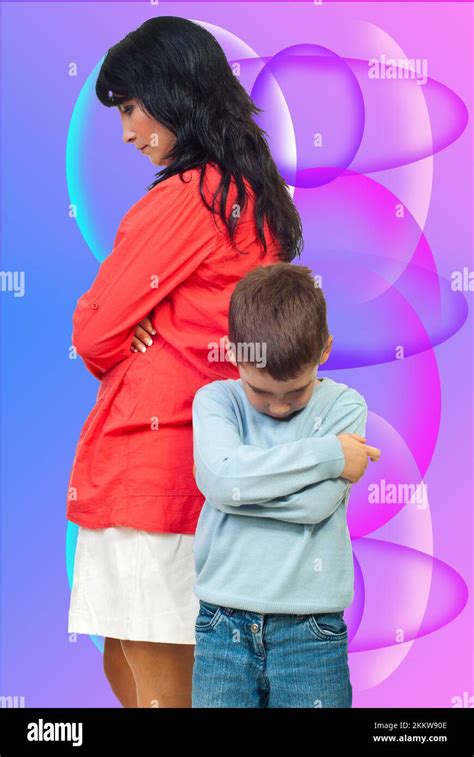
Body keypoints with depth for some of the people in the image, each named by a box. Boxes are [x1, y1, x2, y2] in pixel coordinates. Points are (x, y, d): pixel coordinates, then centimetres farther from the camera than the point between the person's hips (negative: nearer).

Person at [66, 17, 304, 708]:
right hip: (216, 460, 9)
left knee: (154, 681, 0)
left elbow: (94, 334, -9)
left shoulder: (183, 197, -14)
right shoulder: (259, 196, 14)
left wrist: (123, 346, 11)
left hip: (148, 457, -9)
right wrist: (135, 335, 4)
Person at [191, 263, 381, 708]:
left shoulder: (343, 405, -2)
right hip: (224, 625, 1)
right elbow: (221, 477, -18)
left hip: (311, 632, -1)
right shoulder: (216, 400, 1)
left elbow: (318, 503, -15)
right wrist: (327, 454, -14)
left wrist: (242, 482, -10)